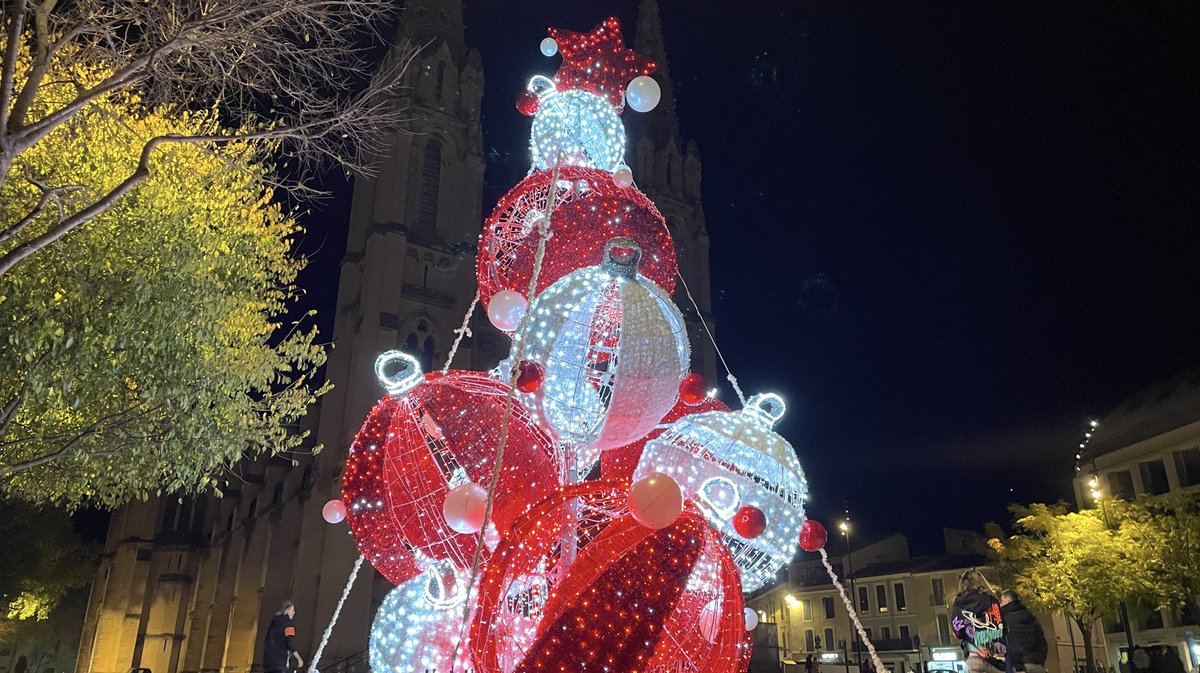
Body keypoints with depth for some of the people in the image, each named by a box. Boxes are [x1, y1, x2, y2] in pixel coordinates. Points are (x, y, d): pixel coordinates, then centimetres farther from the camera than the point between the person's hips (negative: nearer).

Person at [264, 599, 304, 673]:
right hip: (280, 661, -9)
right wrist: (299, 659, -9)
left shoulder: (273, 623, 16)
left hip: (268, 660, 9)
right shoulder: (288, 624, -9)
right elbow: (290, 644, -17)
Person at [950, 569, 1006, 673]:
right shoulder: (993, 600, 12)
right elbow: (1004, 627, 11)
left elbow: (957, 629, -2)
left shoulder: (961, 602, 1)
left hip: (977, 653, -3)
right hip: (998, 653, 4)